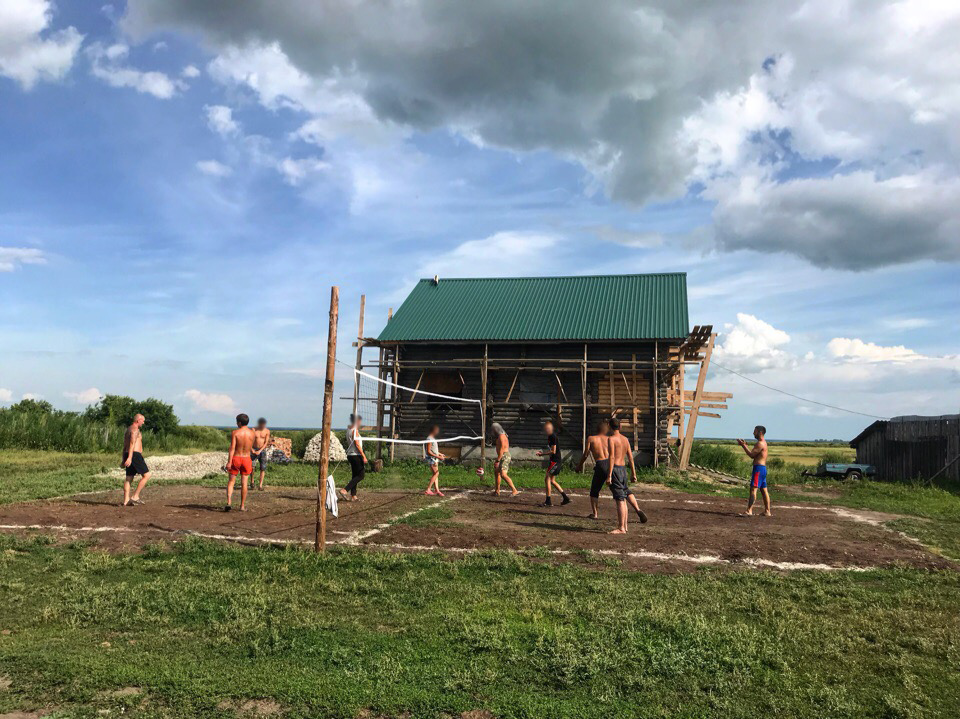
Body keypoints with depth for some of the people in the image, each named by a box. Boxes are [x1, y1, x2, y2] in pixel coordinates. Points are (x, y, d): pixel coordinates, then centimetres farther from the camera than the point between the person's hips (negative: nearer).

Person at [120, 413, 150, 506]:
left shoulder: (128, 430, 21)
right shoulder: (135, 429, -10)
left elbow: (125, 446, 24)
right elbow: (132, 444, -22)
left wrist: (123, 459, 27)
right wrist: (129, 458, -30)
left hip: (128, 455, 10)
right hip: (135, 455, -10)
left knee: (128, 478, 8)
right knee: (146, 475, -6)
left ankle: (126, 501, 6)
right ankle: (135, 497, -9)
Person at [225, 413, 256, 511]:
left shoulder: (235, 432, -11)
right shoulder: (251, 433, -3)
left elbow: (232, 448, -16)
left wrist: (229, 462, -16)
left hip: (235, 458, -2)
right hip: (246, 459, 2)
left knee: (231, 481, 9)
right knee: (244, 483, 7)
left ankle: (229, 503, -6)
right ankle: (242, 506, 11)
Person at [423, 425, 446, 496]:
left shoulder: (433, 438, 15)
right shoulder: (429, 439, -16)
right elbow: (429, 451, -20)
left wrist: (440, 454, 21)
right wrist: (438, 456, -22)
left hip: (435, 458, 10)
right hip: (431, 458, -10)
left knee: (435, 474, 7)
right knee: (436, 473, -12)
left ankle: (437, 490, 8)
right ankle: (428, 490, -10)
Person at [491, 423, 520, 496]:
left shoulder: (501, 436, -15)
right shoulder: (501, 436, 17)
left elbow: (501, 449, -22)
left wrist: (497, 460, -25)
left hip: (504, 457, -11)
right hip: (503, 457, 11)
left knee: (503, 475, -21)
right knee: (496, 472, 21)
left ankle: (514, 491, -26)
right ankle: (497, 491, 29)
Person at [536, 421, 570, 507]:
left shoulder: (553, 436, -17)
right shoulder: (551, 436, 15)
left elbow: (553, 451, -19)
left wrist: (542, 454, -11)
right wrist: (543, 453, 14)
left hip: (554, 460, -10)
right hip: (555, 460, 10)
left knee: (547, 479, -7)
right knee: (552, 481, 14)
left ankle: (548, 501, -4)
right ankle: (566, 498, 17)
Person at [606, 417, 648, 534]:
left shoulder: (611, 439, -10)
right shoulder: (625, 439, 11)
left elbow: (612, 457, -17)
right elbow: (631, 458, 13)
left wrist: (609, 475, -18)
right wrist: (633, 473, 19)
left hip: (615, 469, -7)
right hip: (623, 469, 7)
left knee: (620, 499, -5)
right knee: (625, 491, 31)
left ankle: (621, 528, -1)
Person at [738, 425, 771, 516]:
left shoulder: (760, 443, -13)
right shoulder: (763, 443, 20)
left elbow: (752, 455, -17)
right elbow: (753, 454, 19)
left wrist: (743, 445, -11)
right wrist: (745, 445, 15)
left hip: (758, 468, -11)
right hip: (763, 468, 11)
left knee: (753, 489, -15)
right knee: (764, 490, 13)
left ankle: (749, 511, -21)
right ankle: (767, 511, 18)